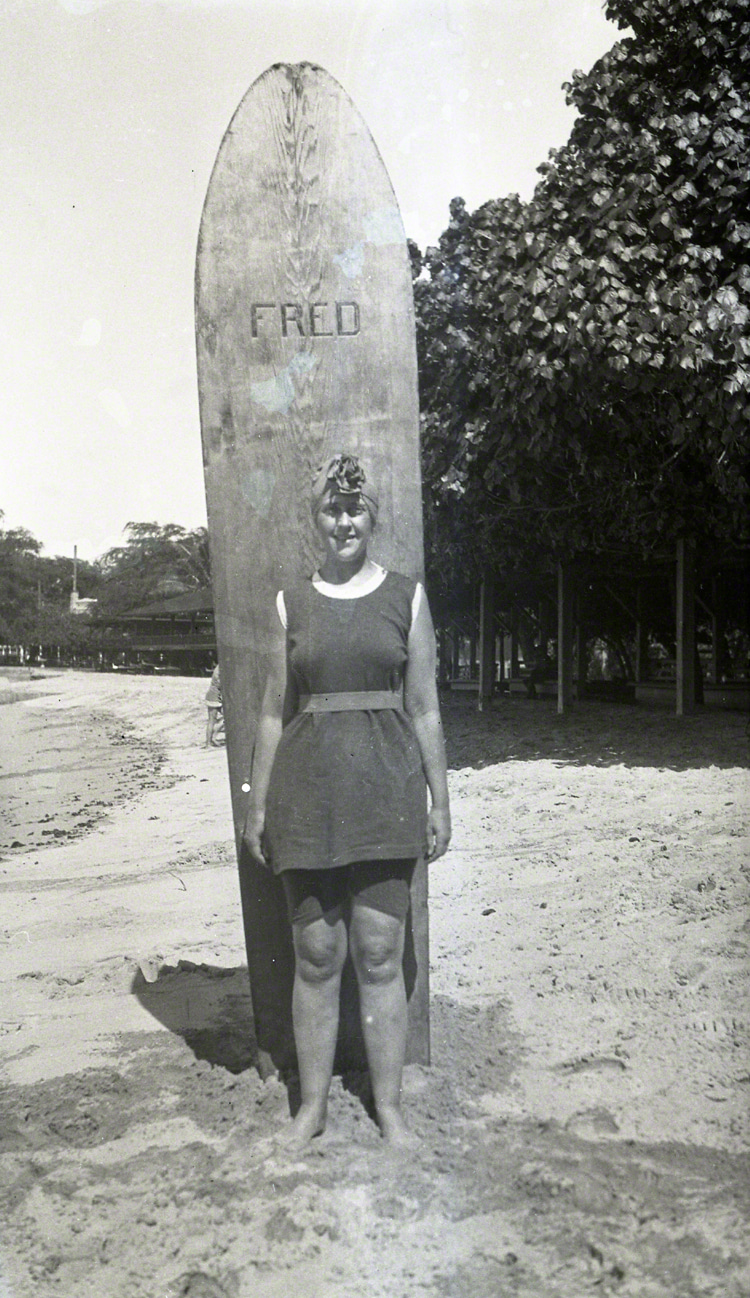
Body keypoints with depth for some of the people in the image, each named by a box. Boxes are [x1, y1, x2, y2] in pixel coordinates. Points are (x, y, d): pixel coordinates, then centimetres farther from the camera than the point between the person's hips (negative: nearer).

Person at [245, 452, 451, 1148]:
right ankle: (312, 1103, 25)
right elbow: (274, 711, 8)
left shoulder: (406, 596, 5)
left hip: (385, 791, -1)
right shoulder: (291, 603, 8)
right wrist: (258, 804, 6)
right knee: (315, 957, 8)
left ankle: (389, 1104, 22)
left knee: (380, 955, 5)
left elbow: (424, 708, 6)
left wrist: (440, 799, 3)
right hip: (308, 792, 1)